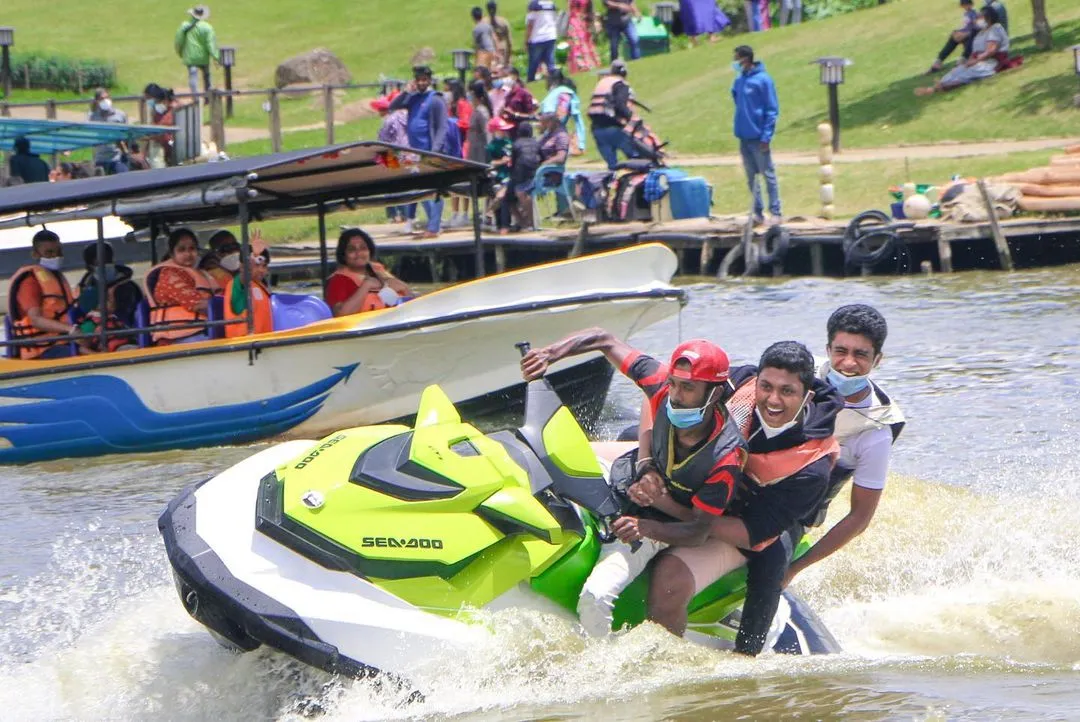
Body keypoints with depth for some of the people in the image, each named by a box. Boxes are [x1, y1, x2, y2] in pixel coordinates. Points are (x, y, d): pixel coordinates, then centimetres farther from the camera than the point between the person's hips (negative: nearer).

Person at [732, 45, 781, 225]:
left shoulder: (763, 80, -10)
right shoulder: (739, 80, 8)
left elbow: (772, 110, -10)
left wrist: (766, 136, -15)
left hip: (758, 138, -7)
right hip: (744, 138, 7)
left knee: (768, 175, -1)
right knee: (751, 176, 10)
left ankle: (775, 212, 3)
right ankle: (757, 212, 17)